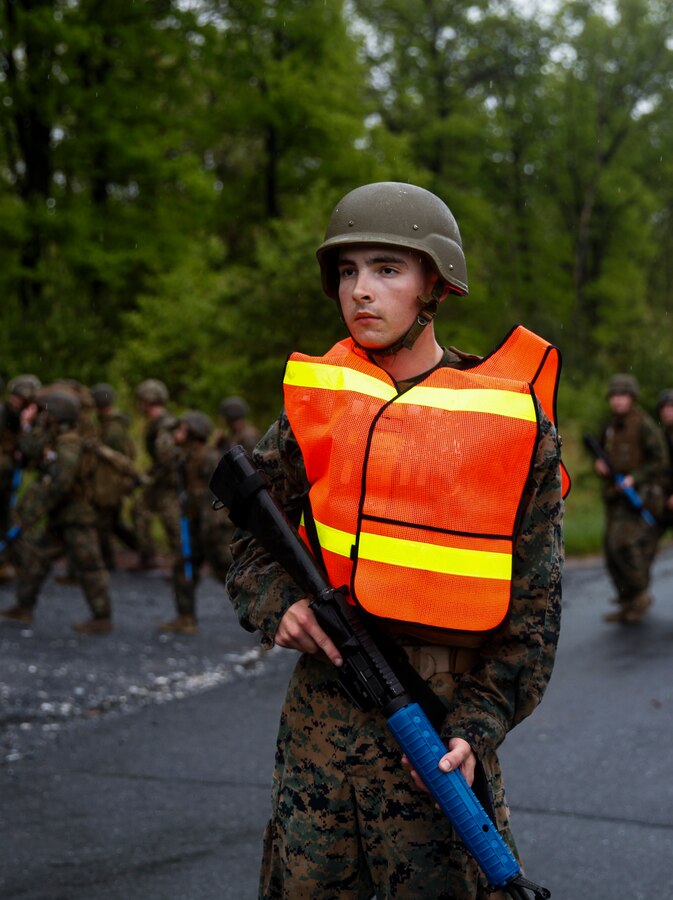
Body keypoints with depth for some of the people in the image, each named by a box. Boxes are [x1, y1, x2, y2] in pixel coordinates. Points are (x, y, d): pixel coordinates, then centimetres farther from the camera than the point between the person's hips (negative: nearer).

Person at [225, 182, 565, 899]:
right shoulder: (315, 400, 5)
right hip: (323, 702, 3)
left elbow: (533, 604, -2)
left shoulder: (515, 419, -3)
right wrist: (279, 604, -10)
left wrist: (476, 727, -11)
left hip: (444, 713, -3)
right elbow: (251, 539, 12)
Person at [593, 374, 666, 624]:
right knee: (613, 550, 5)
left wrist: (634, 478, -23)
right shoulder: (610, 427, 11)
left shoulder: (644, 425, -11)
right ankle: (628, 605, 15)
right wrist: (600, 465, -3)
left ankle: (641, 594, -1)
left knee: (625, 545, -18)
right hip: (615, 498, 7)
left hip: (639, 495, -7)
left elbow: (659, 460, -12)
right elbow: (605, 458, 21)